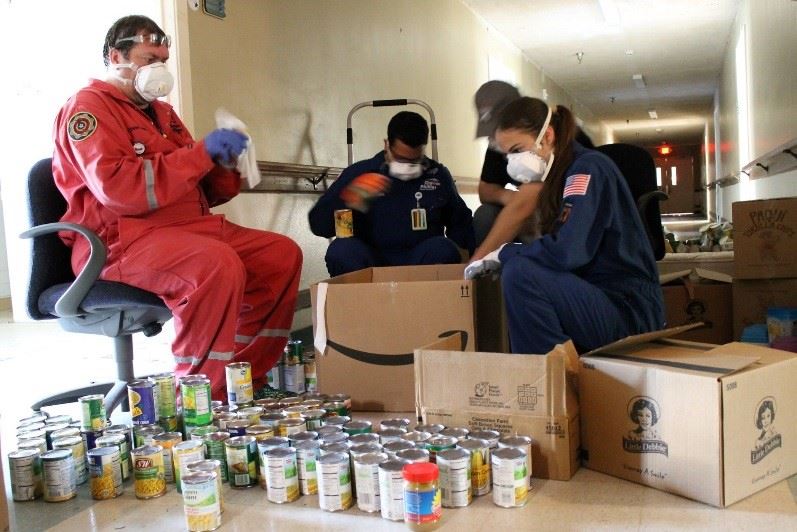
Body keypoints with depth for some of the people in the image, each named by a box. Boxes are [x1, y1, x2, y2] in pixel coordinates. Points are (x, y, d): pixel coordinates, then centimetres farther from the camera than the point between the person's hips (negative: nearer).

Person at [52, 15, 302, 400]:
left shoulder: (161, 112, 22)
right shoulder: (89, 108, -3)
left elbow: (202, 192, 23)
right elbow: (118, 188, -21)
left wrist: (222, 162, 0)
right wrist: (202, 152, -18)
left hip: (189, 227, 9)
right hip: (119, 239, -8)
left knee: (283, 254, -4)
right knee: (218, 264, -35)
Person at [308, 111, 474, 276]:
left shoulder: (438, 176, 7)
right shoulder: (359, 173, 1)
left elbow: (460, 221, 21)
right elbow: (319, 225, -4)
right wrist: (350, 200, -22)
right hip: (370, 263, 0)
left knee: (443, 249, -30)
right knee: (341, 250, -30)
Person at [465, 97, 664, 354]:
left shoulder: (588, 168, -12)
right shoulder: (558, 174, 14)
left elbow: (567, 252, -26)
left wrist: (504, 254, -13)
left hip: (630, 311, -9)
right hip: (597, 298, 9)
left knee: (520, 273, -25)